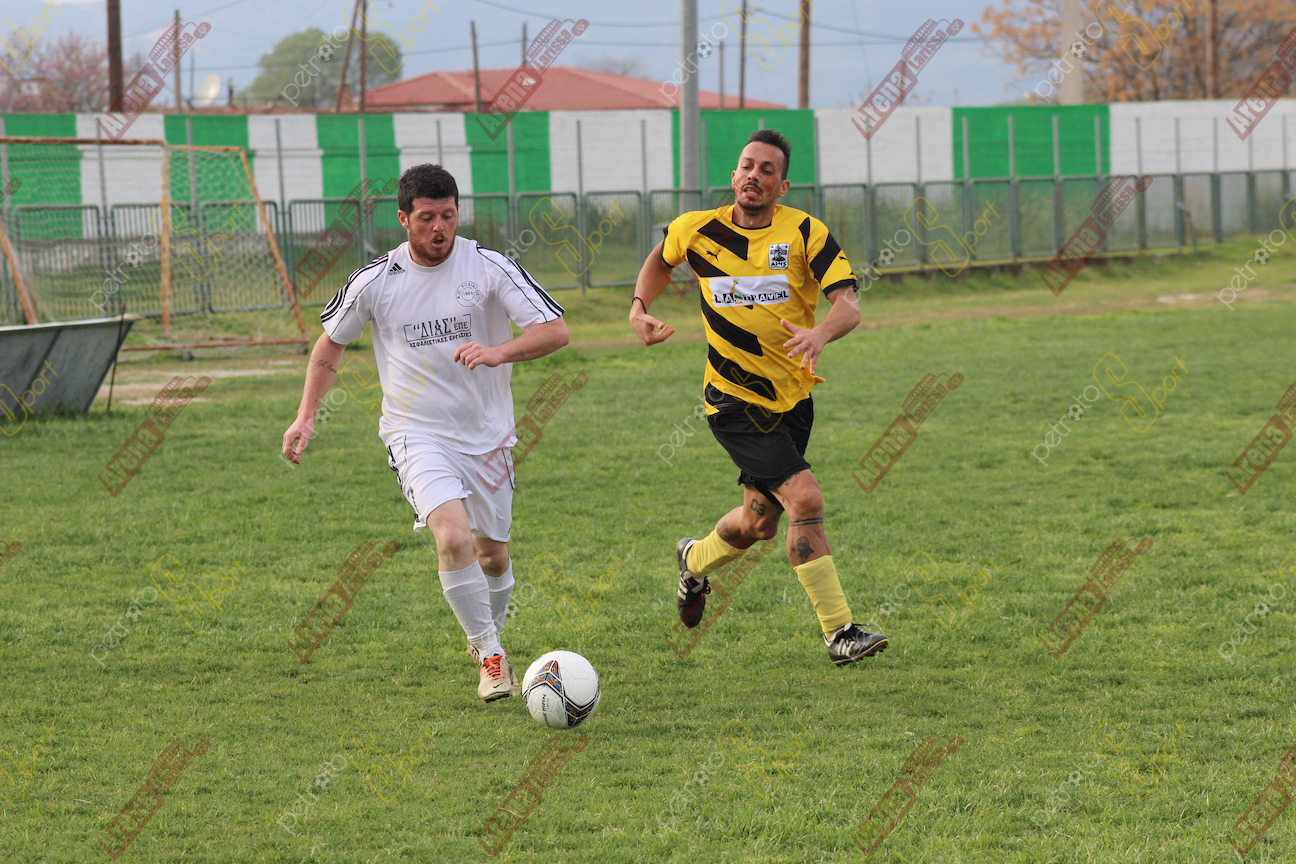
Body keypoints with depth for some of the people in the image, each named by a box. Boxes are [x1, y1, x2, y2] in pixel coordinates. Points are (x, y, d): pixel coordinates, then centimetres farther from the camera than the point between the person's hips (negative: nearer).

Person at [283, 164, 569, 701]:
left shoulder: (489, 267, -9)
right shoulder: (376, 281, -6)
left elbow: (555, 331, -13)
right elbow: (331, 344, 11)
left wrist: (498, 353, -30)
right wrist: (306, 416, 2)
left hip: (487, 435, 2)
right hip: (417, 435, -2)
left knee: (493, 555, 13)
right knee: (453, 537, -25)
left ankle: (490, 642, 42)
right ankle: (490, 656, -11)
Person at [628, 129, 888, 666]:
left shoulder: (805, 233, -9)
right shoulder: (697, 231, -5)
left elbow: (848, 304, -19)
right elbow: (662, 258, 19)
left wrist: (821, 334, -40)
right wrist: (639, 309, 3)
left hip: (792, 396, 3)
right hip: (735, 400, -3)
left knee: (760, 524, 15)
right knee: (805, 498, -20)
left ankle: (695, 560, 50)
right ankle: (838, 632, -14)